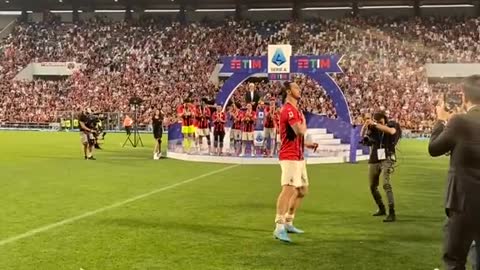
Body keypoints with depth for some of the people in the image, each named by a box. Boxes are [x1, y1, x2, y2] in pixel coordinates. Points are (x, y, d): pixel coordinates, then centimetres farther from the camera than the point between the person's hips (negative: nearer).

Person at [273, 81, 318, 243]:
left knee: (302, 190, 16)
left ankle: (288, 223, 25)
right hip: (290, 157, -11)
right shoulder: (289, 110, -14)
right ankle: (279, 228, -17)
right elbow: (300, 131, -25)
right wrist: (304, 123, -5)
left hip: (298, 156, 11)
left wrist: (307, 144, 18)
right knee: (288, 189, -17)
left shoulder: (294, 110, 19)